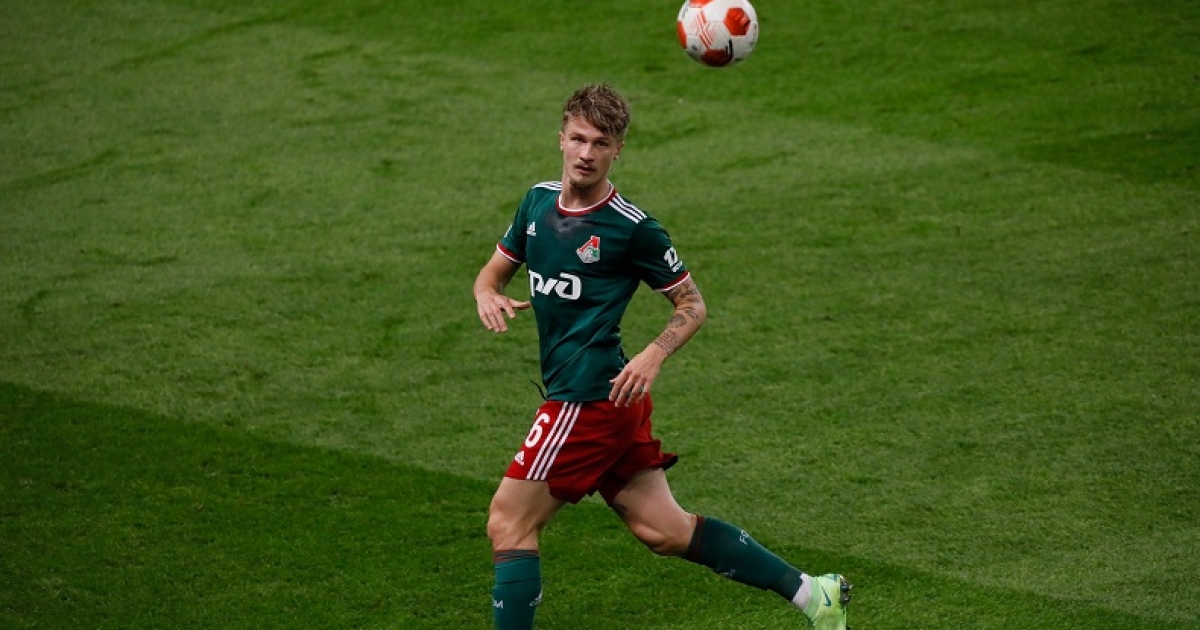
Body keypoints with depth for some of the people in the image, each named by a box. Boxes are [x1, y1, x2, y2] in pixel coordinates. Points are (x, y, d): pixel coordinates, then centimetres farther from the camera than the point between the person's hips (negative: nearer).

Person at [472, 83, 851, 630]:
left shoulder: (632, 228, -11)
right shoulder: (538, 200, 9)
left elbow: (692, 305, -3)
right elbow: (495, 269, 20)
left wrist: (653, 356, -20)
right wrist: (488, 294, -4)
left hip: (589, 399, -8)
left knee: (508, 523, -5)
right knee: (664, 530, 11)